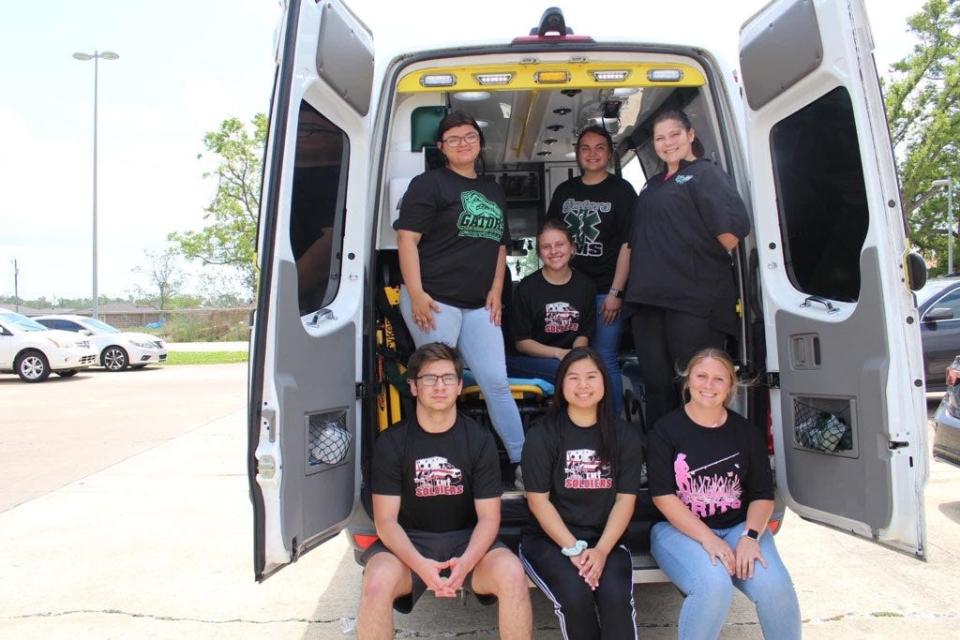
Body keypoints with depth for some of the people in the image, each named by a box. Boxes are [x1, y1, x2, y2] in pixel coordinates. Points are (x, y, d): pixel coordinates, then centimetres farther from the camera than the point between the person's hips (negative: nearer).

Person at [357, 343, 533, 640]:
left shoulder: (480, 439, -4)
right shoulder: (391, 442, -5)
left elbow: (488, 517, -5)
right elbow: (386, 520, -8)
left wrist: (466, 563, -25)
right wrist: (420, 565, -27)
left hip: (467, 539, 1)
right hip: (409, 541, 0)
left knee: (512, 574, -29)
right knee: (377, 581, -32)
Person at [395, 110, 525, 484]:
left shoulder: (493, 191, 20)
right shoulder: (429, 184, -2)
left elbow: (499, 244, 23)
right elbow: (407, 238, -9)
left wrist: (496, 290, 10)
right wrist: (416, 293, -17)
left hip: (479, 305, 6)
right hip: (434, 300, -5)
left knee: (496, 382, 6)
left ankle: (521, 459, 14)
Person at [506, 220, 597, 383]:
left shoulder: (585, 285, 8)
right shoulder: (527, 287, -1)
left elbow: (584, 334, 11)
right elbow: (521, 342, -1)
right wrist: (558, 353, -15)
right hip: (528, 361, -3)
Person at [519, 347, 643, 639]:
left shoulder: (624, 436, 5)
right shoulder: (541, 435, -3)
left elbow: (625, 499, 0)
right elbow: (539, 501, -6)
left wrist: (601, 550, -15)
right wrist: (574, 550, -17)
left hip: (605, 538, 2)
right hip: (549, 538, -2)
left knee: (617, 597, -27)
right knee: (576, 596, -28)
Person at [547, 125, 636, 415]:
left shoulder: (621, 190, 1)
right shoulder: (564, 191, 12)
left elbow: (627, 244, -5)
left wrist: (616, 292, -11)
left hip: (605, 292, -4)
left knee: (605, 362, -2)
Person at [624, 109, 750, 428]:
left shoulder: (706, 174, 0)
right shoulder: (653, 185, 23)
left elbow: (734, 227, -14)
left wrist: (711, 260, -2)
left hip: (694, 300, -7)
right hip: (648, 299, 7)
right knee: (656, 385, 10)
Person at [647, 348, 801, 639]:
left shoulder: (747, 432, 7)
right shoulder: (666, 430, -3)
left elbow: (763, 495, 6)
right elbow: (663, 496, -9)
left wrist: (750, 537, -12)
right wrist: (707, 538, -18)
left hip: (738, 526, 3)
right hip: (680, 529, -3)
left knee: (775, 586, -23)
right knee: (713, 585, -31)